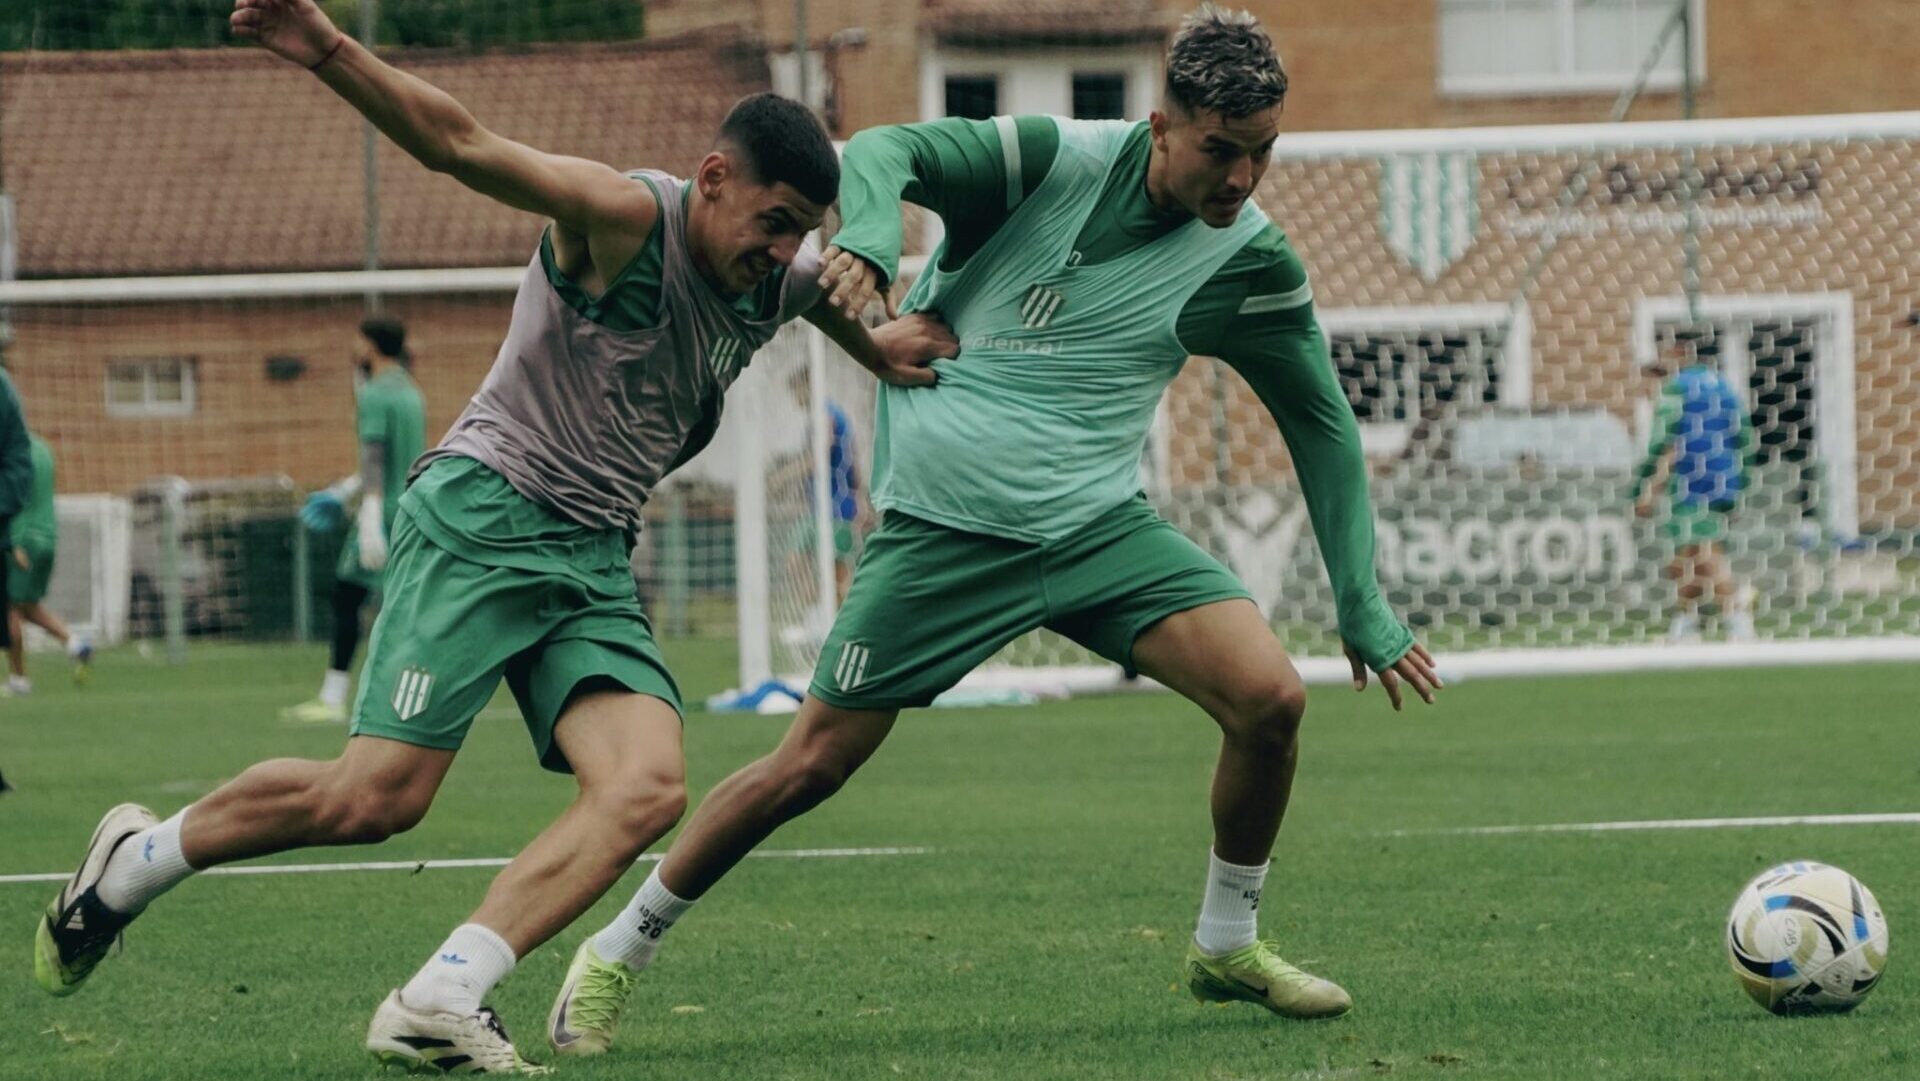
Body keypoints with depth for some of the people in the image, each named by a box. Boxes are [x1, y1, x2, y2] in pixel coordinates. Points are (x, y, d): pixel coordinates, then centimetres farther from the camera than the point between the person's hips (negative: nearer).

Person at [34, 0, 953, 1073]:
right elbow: (465, 146, -27)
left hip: (596, 562, 8)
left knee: (649, 789, -18)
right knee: (376, 798, -14)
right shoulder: (627, 218, -15)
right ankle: (137, 857, 12)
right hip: (485, 514, -7)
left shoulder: (781, 280, 9)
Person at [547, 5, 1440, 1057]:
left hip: (1098, 526, 3)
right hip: (941, 525, -3)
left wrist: (1366, 614, 7)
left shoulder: (1247, 259, -3)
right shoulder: (1056, 159, -12)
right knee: (810, 766, -1)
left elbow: (1322, 426, 7)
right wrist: (867, 241, -42)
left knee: (1270, 698, -15)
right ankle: (615, 954, 19)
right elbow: (884, 151, -19)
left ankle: (1226, 943, 10)